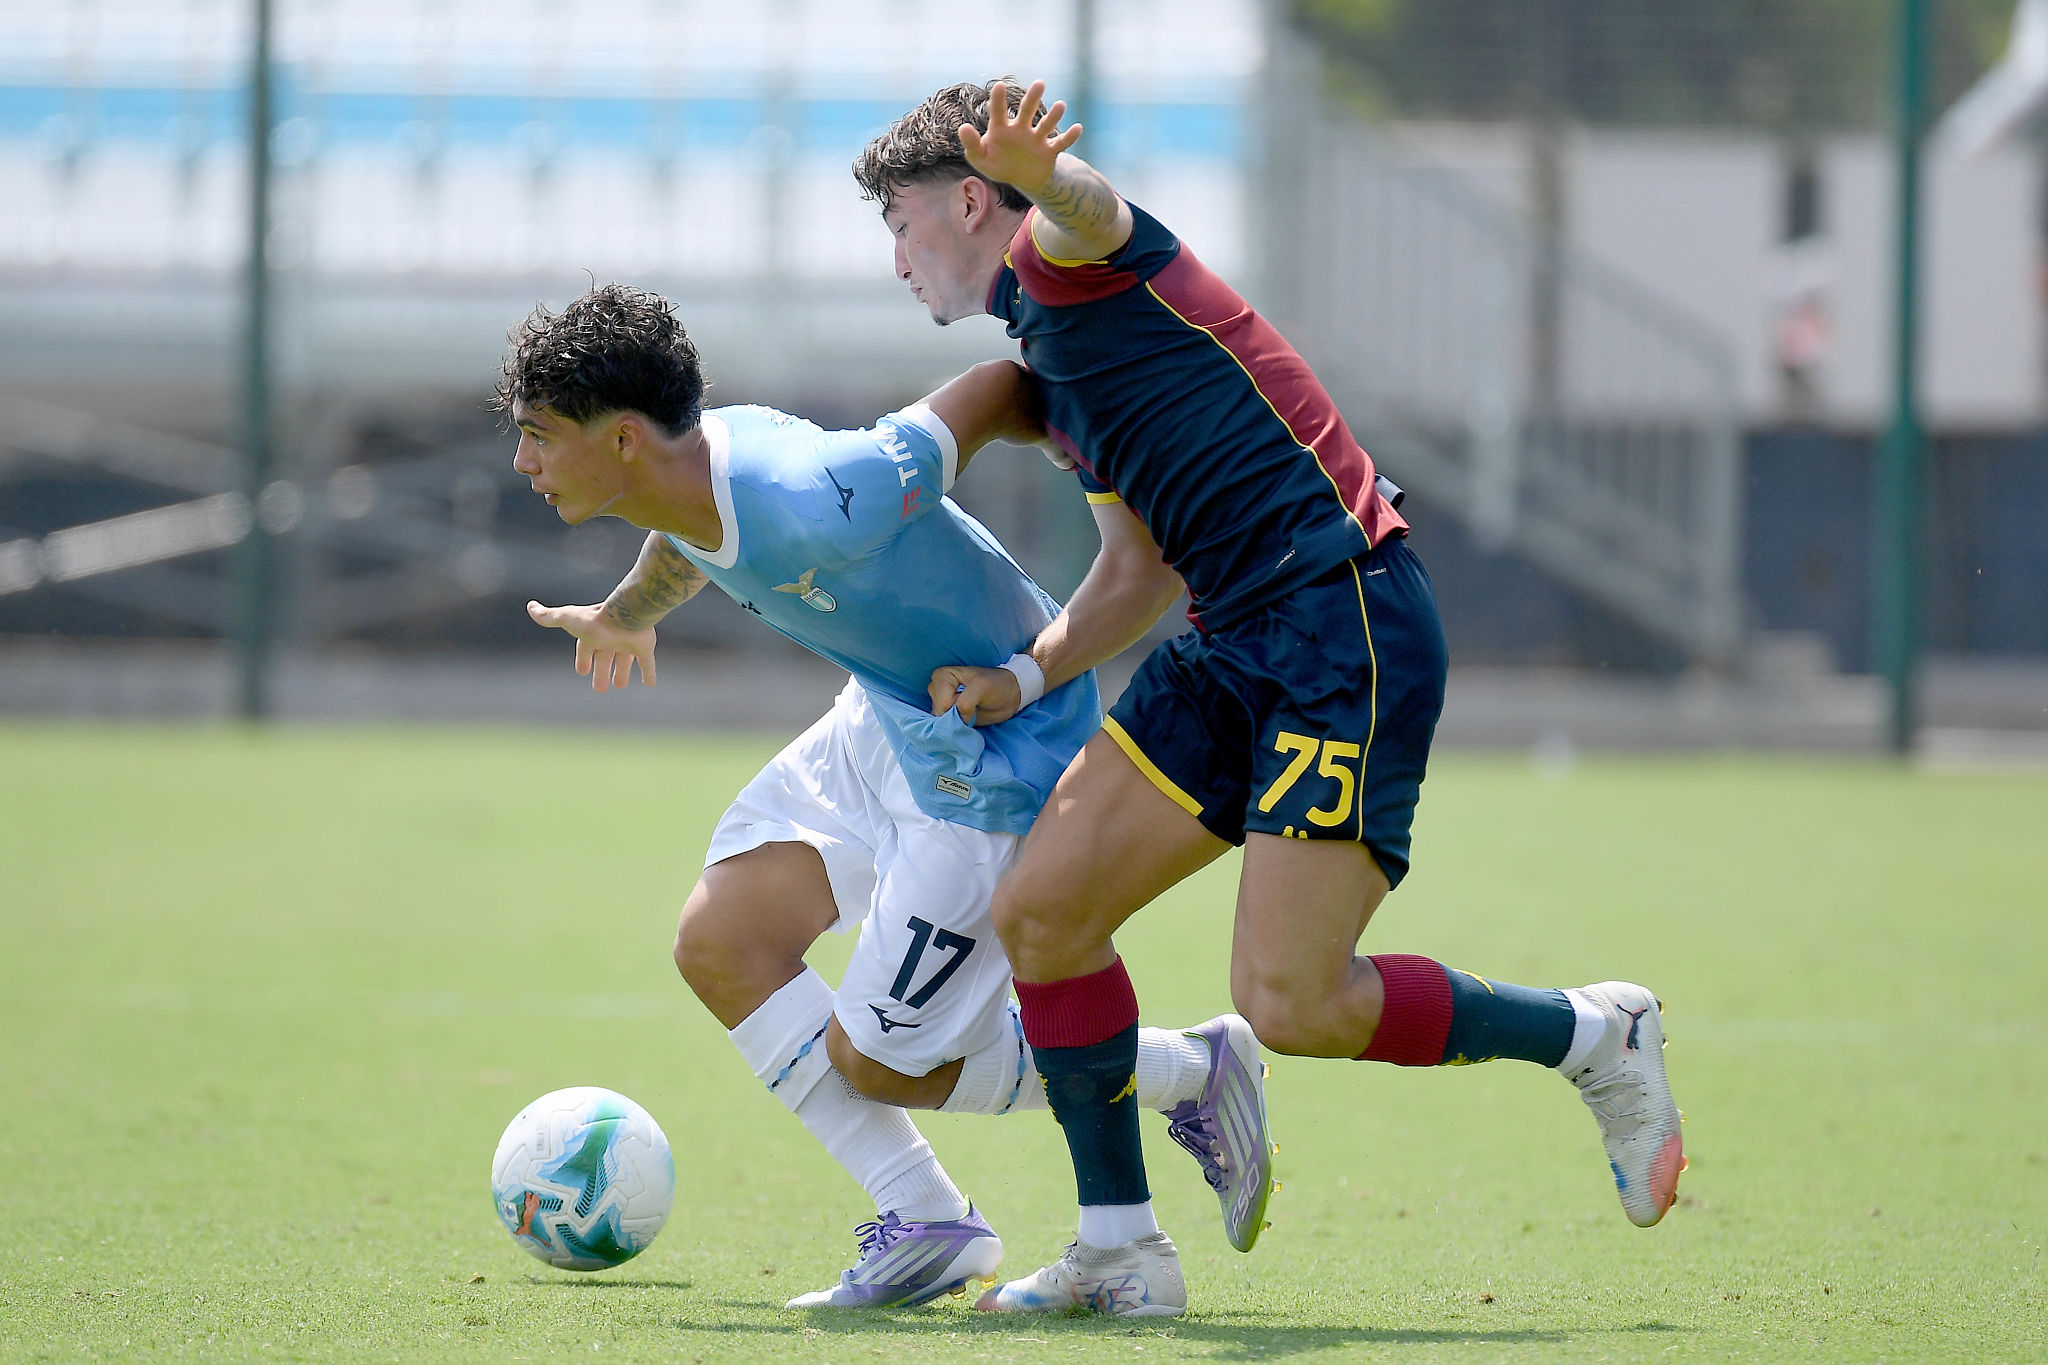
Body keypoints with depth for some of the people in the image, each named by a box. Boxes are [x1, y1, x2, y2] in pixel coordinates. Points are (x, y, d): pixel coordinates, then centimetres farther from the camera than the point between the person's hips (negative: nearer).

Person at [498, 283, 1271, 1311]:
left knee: (876, 1061, -2)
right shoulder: (680, 472, -8)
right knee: (720, 945, 0)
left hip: (1001, 753, -9)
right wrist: (626, 612, 41)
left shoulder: (820, 507, -37)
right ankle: (924, 1224, 10)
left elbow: (997, 393, -26)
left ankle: (1192, 1069, 16)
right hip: (889, 719, 9)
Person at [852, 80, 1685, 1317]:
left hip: (1347, 620, -10)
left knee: (1292, 1003, -15)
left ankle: (1595, 1037, 7)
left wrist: (1034, 169, -55)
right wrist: (1025, 679, 12)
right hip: (1237, 646, 10)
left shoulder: (1056, 255, -3)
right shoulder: (1055, 373, 26)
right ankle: (1122, 1250, 8)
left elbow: (1085, 204, -29)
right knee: (1042, 911, 1)